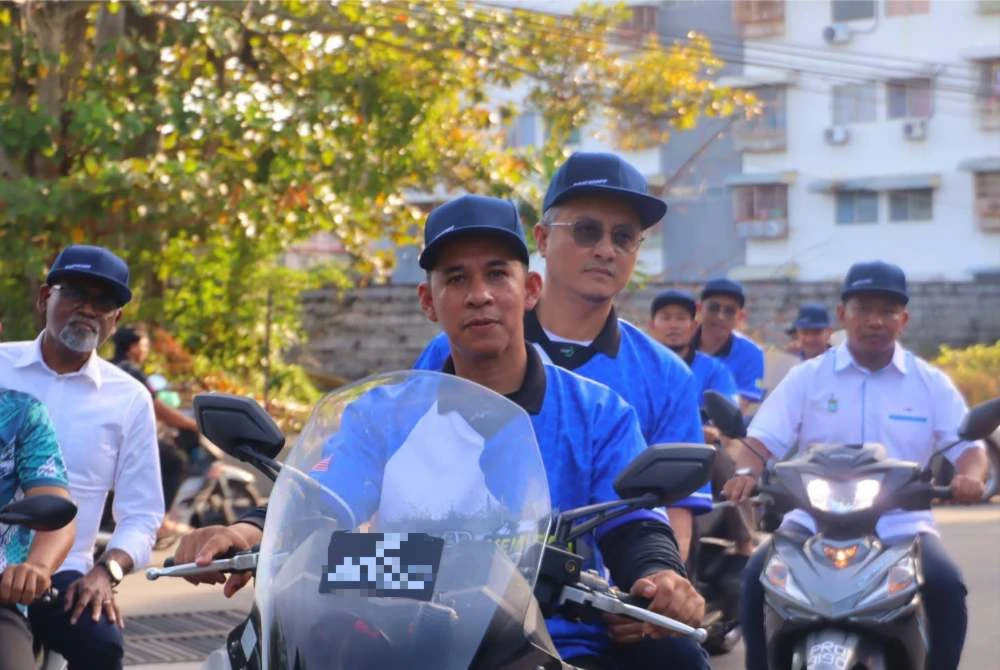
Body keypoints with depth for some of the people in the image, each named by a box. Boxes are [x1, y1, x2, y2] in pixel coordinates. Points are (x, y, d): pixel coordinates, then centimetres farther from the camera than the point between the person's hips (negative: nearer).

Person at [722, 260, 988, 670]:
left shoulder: (931, 384, 8)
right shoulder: (807, 378, 8)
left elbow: (967, 445, 3)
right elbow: (764, 438, 1)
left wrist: (970, 477, -21)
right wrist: (746, 472, -22)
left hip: (902, 525, 0)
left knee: (947, 586, -28)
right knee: (759, 576, -25)